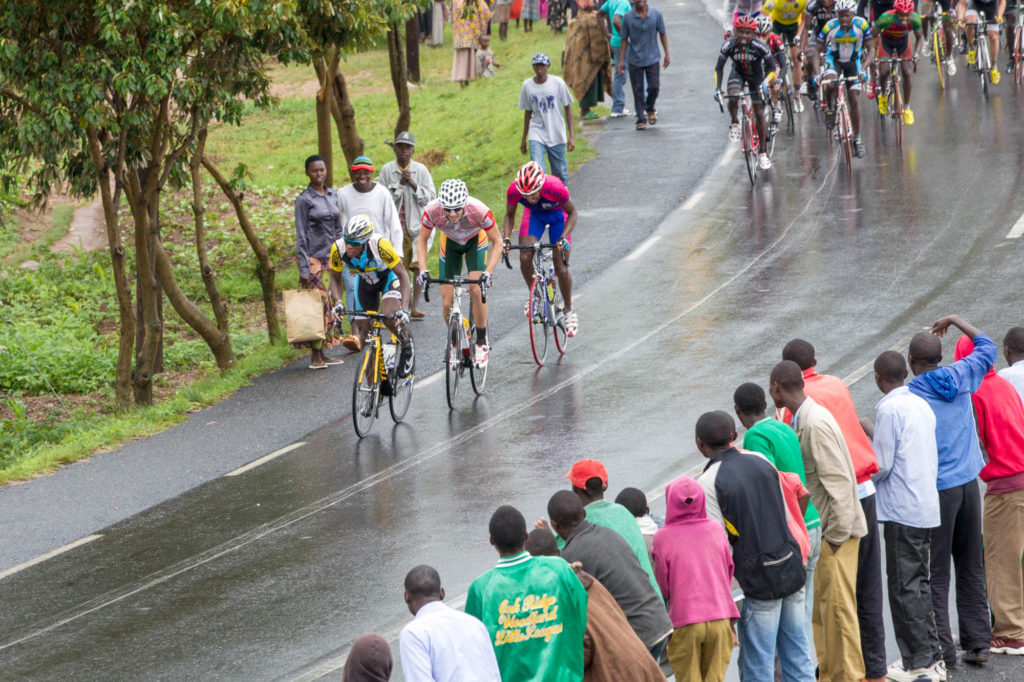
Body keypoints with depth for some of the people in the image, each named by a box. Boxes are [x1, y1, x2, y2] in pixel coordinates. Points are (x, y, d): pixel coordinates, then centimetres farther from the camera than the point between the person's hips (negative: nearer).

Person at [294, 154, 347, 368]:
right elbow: (301, 236, -8)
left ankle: (323, 353, 12)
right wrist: (304, 268, -12)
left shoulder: (333, 195, 11)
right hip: (313, 258, -6)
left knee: (333, 301, 5)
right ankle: (315, 355, -1)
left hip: (332, 256, 6)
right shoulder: (304, 200, -7)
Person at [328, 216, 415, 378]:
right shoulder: (338, 249, -29)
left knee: (389, 318, -30)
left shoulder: (380, 245, -38)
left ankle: (406, 345, 2)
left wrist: (404, 309, -40)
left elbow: (402, 274, -30)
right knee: (363, 330, -3)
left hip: (389, 276, -4)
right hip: (365, 282, 4)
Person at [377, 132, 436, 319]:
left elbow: (430, 198, -2)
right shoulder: (387, 170, 2)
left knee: (419, 265, -11)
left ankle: (415, 306, -10)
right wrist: (400, 184, -14)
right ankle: (404, 304, 16)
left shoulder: (421, 170, 2)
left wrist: (413, 184, -13)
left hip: (417, 226, -1)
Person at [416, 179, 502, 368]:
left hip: (476, 241, -2)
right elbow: (422, 240, -13)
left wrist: (488, 273, -35)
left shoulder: (479, 211, -39)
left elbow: (497, 242, -24)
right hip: (450, 243, 2)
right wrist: (423, 270, -25)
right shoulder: (432, 211, -34)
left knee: (476, 290, -23)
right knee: (447, 303, -5)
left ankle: (482, 343, -6)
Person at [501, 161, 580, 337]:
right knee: (525, 258, -17)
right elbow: (509, 215, -11)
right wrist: (506, 238, -27)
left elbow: (572, 213, -20)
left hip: (557, 213, -2)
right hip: (535, 214, 2)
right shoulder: (514, 190, -31)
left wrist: (564, 238, -33)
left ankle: (569, 311, 14)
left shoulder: (555, 188, -39)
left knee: (561, 268, -6)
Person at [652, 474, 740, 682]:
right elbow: (729, 573, 12)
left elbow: (662, 588, -1)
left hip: (685, 623, -3)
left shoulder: (663, 537, -6)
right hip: (720, 619, 3)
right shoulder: (716, 530, 3)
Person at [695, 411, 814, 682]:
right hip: (792, 568, 6)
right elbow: (785, 515, 13)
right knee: (798, 657, 12)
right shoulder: (761, 462, 7)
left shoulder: (708, 483, -12)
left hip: (760, 581, -6)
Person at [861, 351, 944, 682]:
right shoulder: (921, 405, 10)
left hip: (901, 510, -8)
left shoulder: (889, 409, -15)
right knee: (919, 583, 15)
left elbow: (881, 466, -16)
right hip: (926, 507, 8)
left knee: (904, 586, -3)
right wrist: (875, 434, 25)